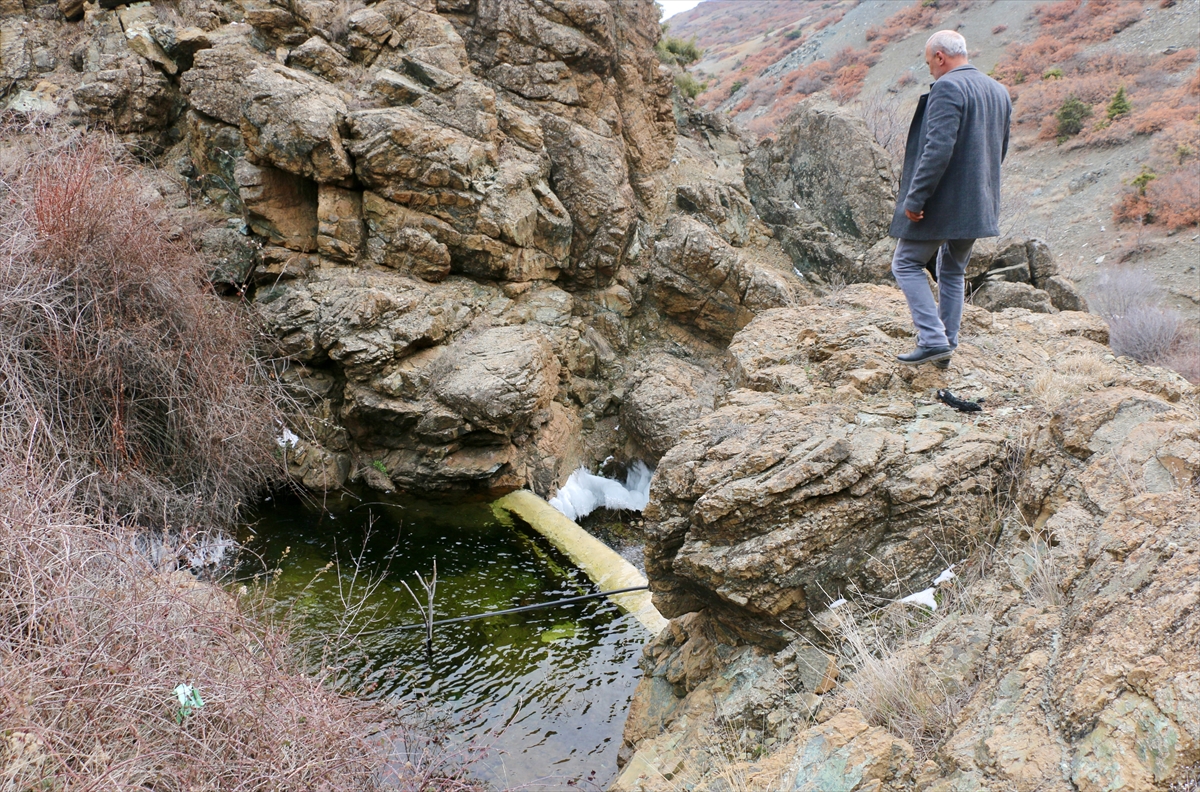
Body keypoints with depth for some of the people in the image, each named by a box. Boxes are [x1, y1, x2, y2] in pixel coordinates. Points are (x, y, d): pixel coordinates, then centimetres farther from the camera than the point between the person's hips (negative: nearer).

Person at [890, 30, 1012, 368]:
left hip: (943, 201, -8)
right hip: (979, 204, 9)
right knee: (953, 272, 19)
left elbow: (939, 149, -25)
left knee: (907, 264, 4)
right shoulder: (999, 91, 12)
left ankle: (932, 340, -5)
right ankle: (946, 347, 23)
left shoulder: (947, 88, -16)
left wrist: (915, 198, -21)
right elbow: (1000, 150, 19)